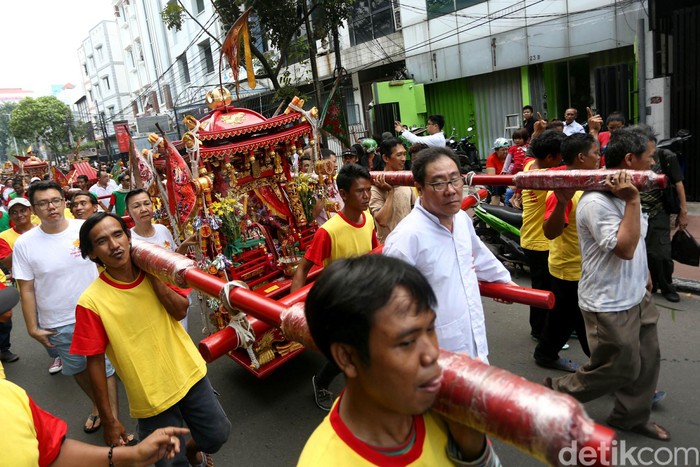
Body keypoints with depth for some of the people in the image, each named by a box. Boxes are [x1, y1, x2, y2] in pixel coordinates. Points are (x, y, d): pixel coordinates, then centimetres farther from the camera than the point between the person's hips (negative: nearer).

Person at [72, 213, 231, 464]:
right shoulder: (91, 301, -17)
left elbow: (180, 311, -11)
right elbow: (95, 361, -11)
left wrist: (152, 274, -19)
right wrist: (109, 420, -8)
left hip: (190, 373, 4)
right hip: (151, 397, -3)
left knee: (218, 435, 17)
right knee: (173, 461, 11)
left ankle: (192, 450, 49)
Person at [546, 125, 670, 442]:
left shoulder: (624, 194, 6)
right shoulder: (596, 202, -25)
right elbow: (624, 248, -28)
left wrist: (643, 274, 26)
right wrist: (633, 201, -27)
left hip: (637, 296, 9)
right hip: (609, 305, -9)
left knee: (647, 359, 19)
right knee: (620, 368, 3)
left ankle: (632, 416, 39)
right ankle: (555, 393, 21)